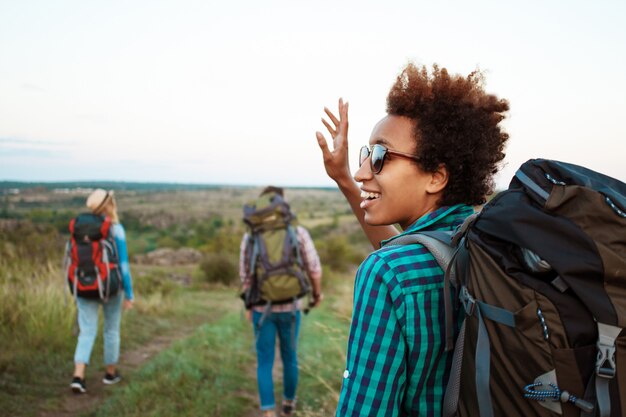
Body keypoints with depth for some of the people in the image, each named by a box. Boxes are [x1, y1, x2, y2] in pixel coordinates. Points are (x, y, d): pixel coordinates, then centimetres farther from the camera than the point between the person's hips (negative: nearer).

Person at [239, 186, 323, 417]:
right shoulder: (299, 231, -9)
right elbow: (314, 268, -7)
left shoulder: (250, 236, -6)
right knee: (289, 356, 22)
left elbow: (246, 276, -3)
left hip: (262, 308, 0)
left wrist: (248, 306, 13)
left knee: (264, 362, 9)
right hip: (290, 307, 1)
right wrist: (317, 294, 14)